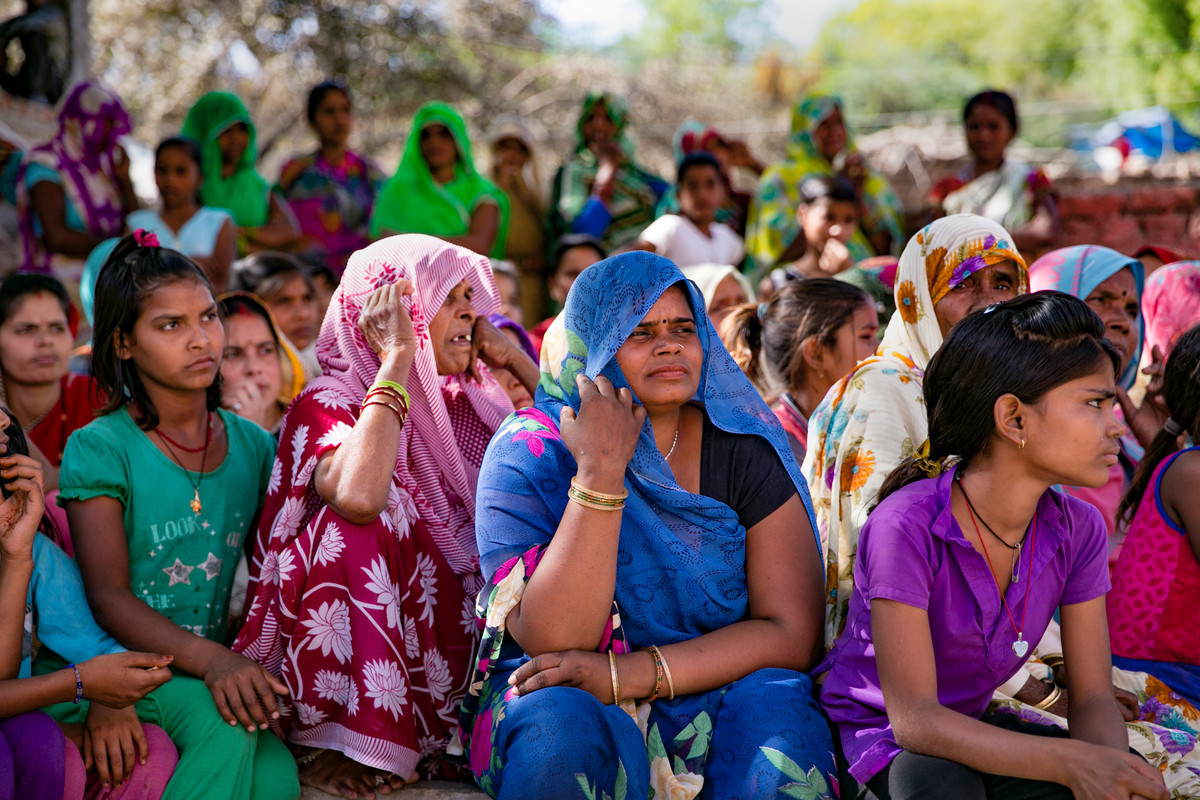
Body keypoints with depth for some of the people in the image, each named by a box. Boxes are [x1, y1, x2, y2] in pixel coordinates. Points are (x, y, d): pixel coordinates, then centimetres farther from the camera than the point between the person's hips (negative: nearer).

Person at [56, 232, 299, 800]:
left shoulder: (253, 446, 10)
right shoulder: (98, 448, -5)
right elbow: (108, 598, -13)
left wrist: (251, 662, -10)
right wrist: (211, 661, -28)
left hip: (220, 663, 4)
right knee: (217, 715, -33)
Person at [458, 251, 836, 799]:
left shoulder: (744, 450, 0)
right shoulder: (527, 455, -6)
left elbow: (793, 635, -7)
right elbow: (553, 642, -18)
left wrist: (623, 675, -18)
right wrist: (601, 472, -25)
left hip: (711, 702, 2)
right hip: (569, 703, -1)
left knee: (773, 705, -31)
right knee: (558, 719, -35)